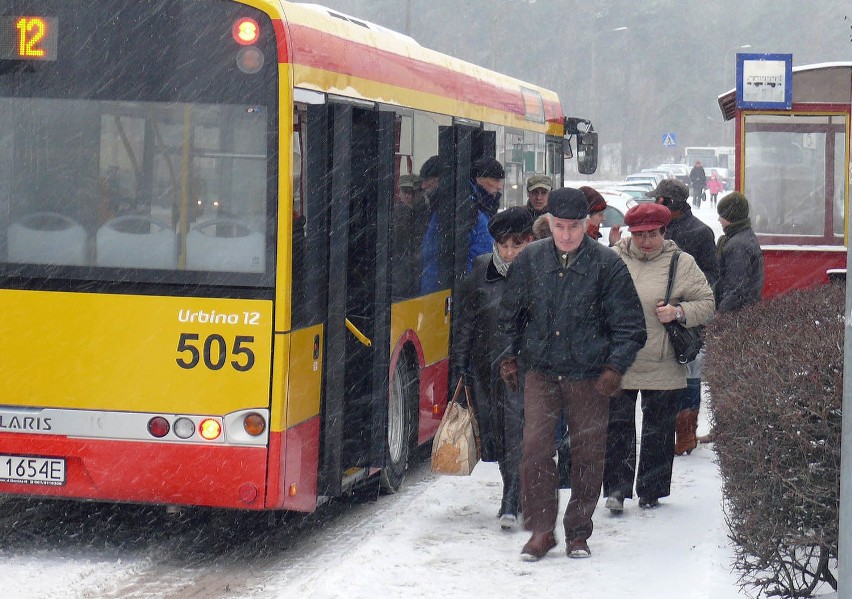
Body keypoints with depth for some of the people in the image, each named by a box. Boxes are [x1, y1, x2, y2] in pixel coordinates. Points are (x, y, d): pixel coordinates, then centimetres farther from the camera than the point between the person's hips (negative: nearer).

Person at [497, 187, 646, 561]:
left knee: (587, 456, 4)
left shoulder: (608, 265, -3)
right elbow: (510, 314, 17)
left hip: (589, 376, -1)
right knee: (535, 447, -10)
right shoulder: (530, 259, 4)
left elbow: (630, 325, 0)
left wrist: (615, 366, -9)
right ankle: (540, 530, 0)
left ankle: (578, 533, 18)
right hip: (540, 371, 1)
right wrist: (510, 356, 11)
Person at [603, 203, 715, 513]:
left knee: (658, 430, 9)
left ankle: (651, 490, 21)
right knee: (617, 426, -2)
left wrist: (679, 312, -15)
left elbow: (706, 303, 3)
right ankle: (616, 489, 4)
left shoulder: (681, 263, 0)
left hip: (662, 367, 0)